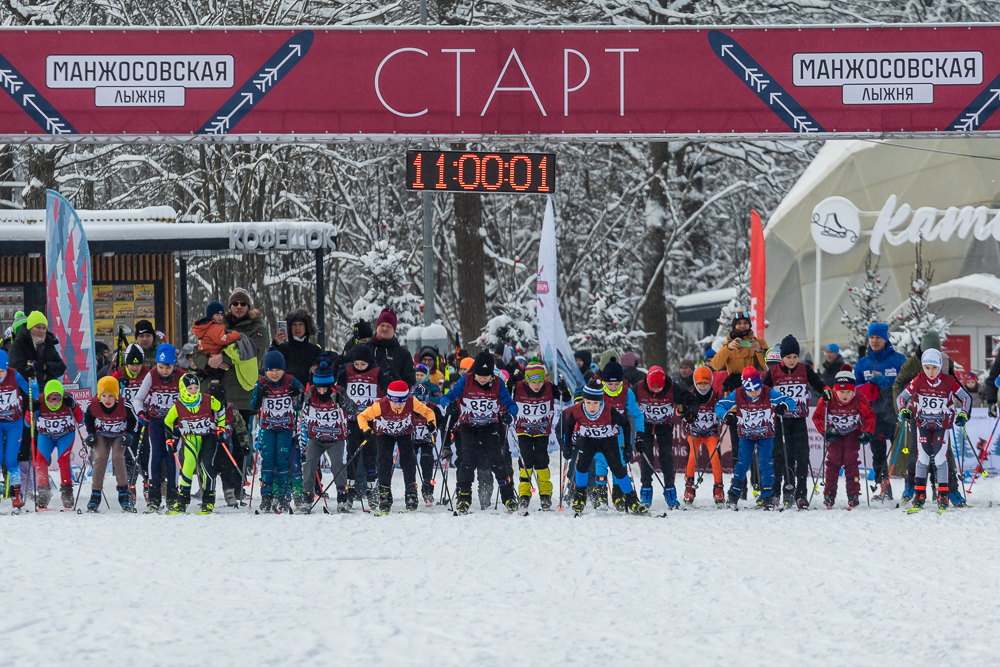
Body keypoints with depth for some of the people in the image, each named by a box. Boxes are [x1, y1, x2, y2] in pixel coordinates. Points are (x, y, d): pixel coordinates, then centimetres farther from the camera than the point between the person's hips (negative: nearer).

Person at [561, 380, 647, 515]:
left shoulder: (610, 412, -32)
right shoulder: (576, 412, -26)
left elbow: (625, 424, -13)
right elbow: (568, 425, -2)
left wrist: (628, 447, -9)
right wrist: (567, 446, 1)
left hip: (609, 440, -1)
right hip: (587, 440, 1)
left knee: (618, 468, -9)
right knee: (582, 463, -22)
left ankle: (631, 500, 8)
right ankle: (580, 496, -2)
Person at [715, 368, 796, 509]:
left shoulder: (769, 394, -19)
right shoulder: (737, 395, -17)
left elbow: (790, 401, -15)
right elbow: (719, 406, -9)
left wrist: (784, 406, -38)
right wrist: (725, 415, -31)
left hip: (766, 436, 0)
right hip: (745, 436, 0)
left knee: (765, 463, -9)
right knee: (743, 463, -7)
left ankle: (767, 496, -1)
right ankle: (734, 493, 6)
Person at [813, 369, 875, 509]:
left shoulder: (859, 401, -20)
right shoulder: (827, 401, -21)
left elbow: (870, 416, -5)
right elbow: (817, 416, -7)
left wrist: (867, 433, -13)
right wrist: (825, 432, -18)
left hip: (853, 433, 0)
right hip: (834, 434, 0)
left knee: (851, 461, -12)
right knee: (833, 461, -10)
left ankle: (853, 495, -8)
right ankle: (829, 495, -5)